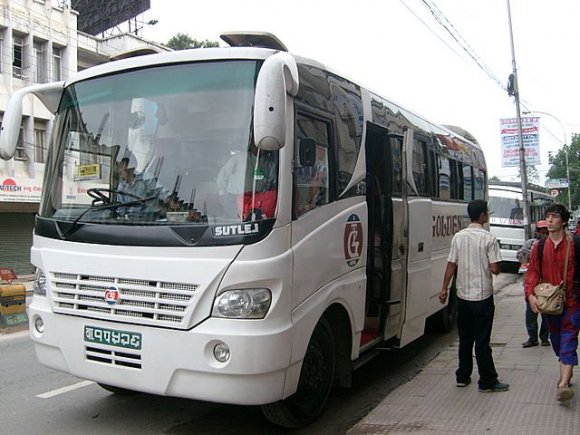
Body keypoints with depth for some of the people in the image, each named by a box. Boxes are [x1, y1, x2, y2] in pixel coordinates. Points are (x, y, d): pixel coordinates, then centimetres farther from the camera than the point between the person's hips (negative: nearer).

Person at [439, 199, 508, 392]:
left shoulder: (458, 237, 1)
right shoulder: (489, 238, -12)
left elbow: (451, 265, 1)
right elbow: (494, 269, -15)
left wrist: (444, 289, 8)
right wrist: (494, 268, 8)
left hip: (463, 295, 4)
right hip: (482, 296, -4)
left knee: (465, 339, 14)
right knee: (482, 341, 2)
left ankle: (463, 377, 22)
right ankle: (487, 382, 11)